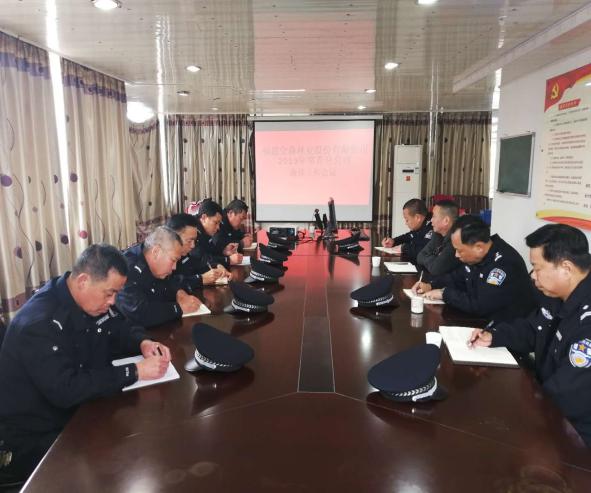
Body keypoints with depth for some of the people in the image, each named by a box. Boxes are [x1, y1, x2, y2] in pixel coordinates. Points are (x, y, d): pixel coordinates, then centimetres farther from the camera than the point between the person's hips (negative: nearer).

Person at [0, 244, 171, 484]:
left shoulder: (93, 302, -3)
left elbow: (120, 329, 11)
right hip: (32, 439, -8)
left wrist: (143, 343, -12)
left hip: (76, 413, 8)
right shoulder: (39, 322, -29)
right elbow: (66, 390, -35)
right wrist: (135, 372, -33)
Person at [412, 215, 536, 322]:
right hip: (482, 319, 7)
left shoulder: (505, 264, -27)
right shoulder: (475, 256, -2)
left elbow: (480, 306, -28)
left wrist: (445, 294, -17)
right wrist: (431, 286, 1)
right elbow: (457, 277, 16)